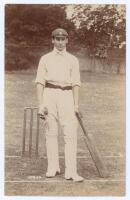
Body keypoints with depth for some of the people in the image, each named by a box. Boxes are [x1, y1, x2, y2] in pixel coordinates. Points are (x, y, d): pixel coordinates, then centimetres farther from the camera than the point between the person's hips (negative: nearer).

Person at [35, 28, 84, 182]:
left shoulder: (73, 60, 13)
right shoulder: (45, 59, 10)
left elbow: (75, 83, 9)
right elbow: (40, 82, 4)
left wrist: (76, 104, -1)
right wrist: (40, 104, -5)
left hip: (66, 95, 0)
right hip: (49, 95, 0)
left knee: (70, 132, -8)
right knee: (51, 132, 3)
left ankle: (71, 171, -9)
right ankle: (52, 167, 14)